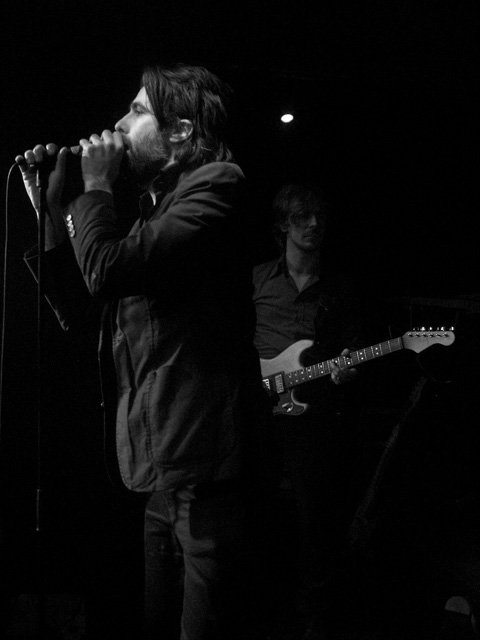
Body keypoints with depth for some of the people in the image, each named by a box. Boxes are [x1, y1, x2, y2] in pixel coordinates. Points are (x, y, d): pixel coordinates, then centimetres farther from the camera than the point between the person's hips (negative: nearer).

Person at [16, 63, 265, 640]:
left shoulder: (215, 183, -8)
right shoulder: (156, 207, 18)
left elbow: (108, 269, -23)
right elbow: (78, 310, 17)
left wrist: (97, 185, -5)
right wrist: (50, 206, 12)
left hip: (203, 466, -9)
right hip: (161, 464, 9)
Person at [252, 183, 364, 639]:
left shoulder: (339, 289, 8)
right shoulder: (257, 279, 7)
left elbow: (352, 350, 10)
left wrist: (344, 372, -11)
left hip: (317, 413, 0)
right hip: (264, 411, 1)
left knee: (315, 518, 0)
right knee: (272, 516, 7)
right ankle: (277, 603, 27)